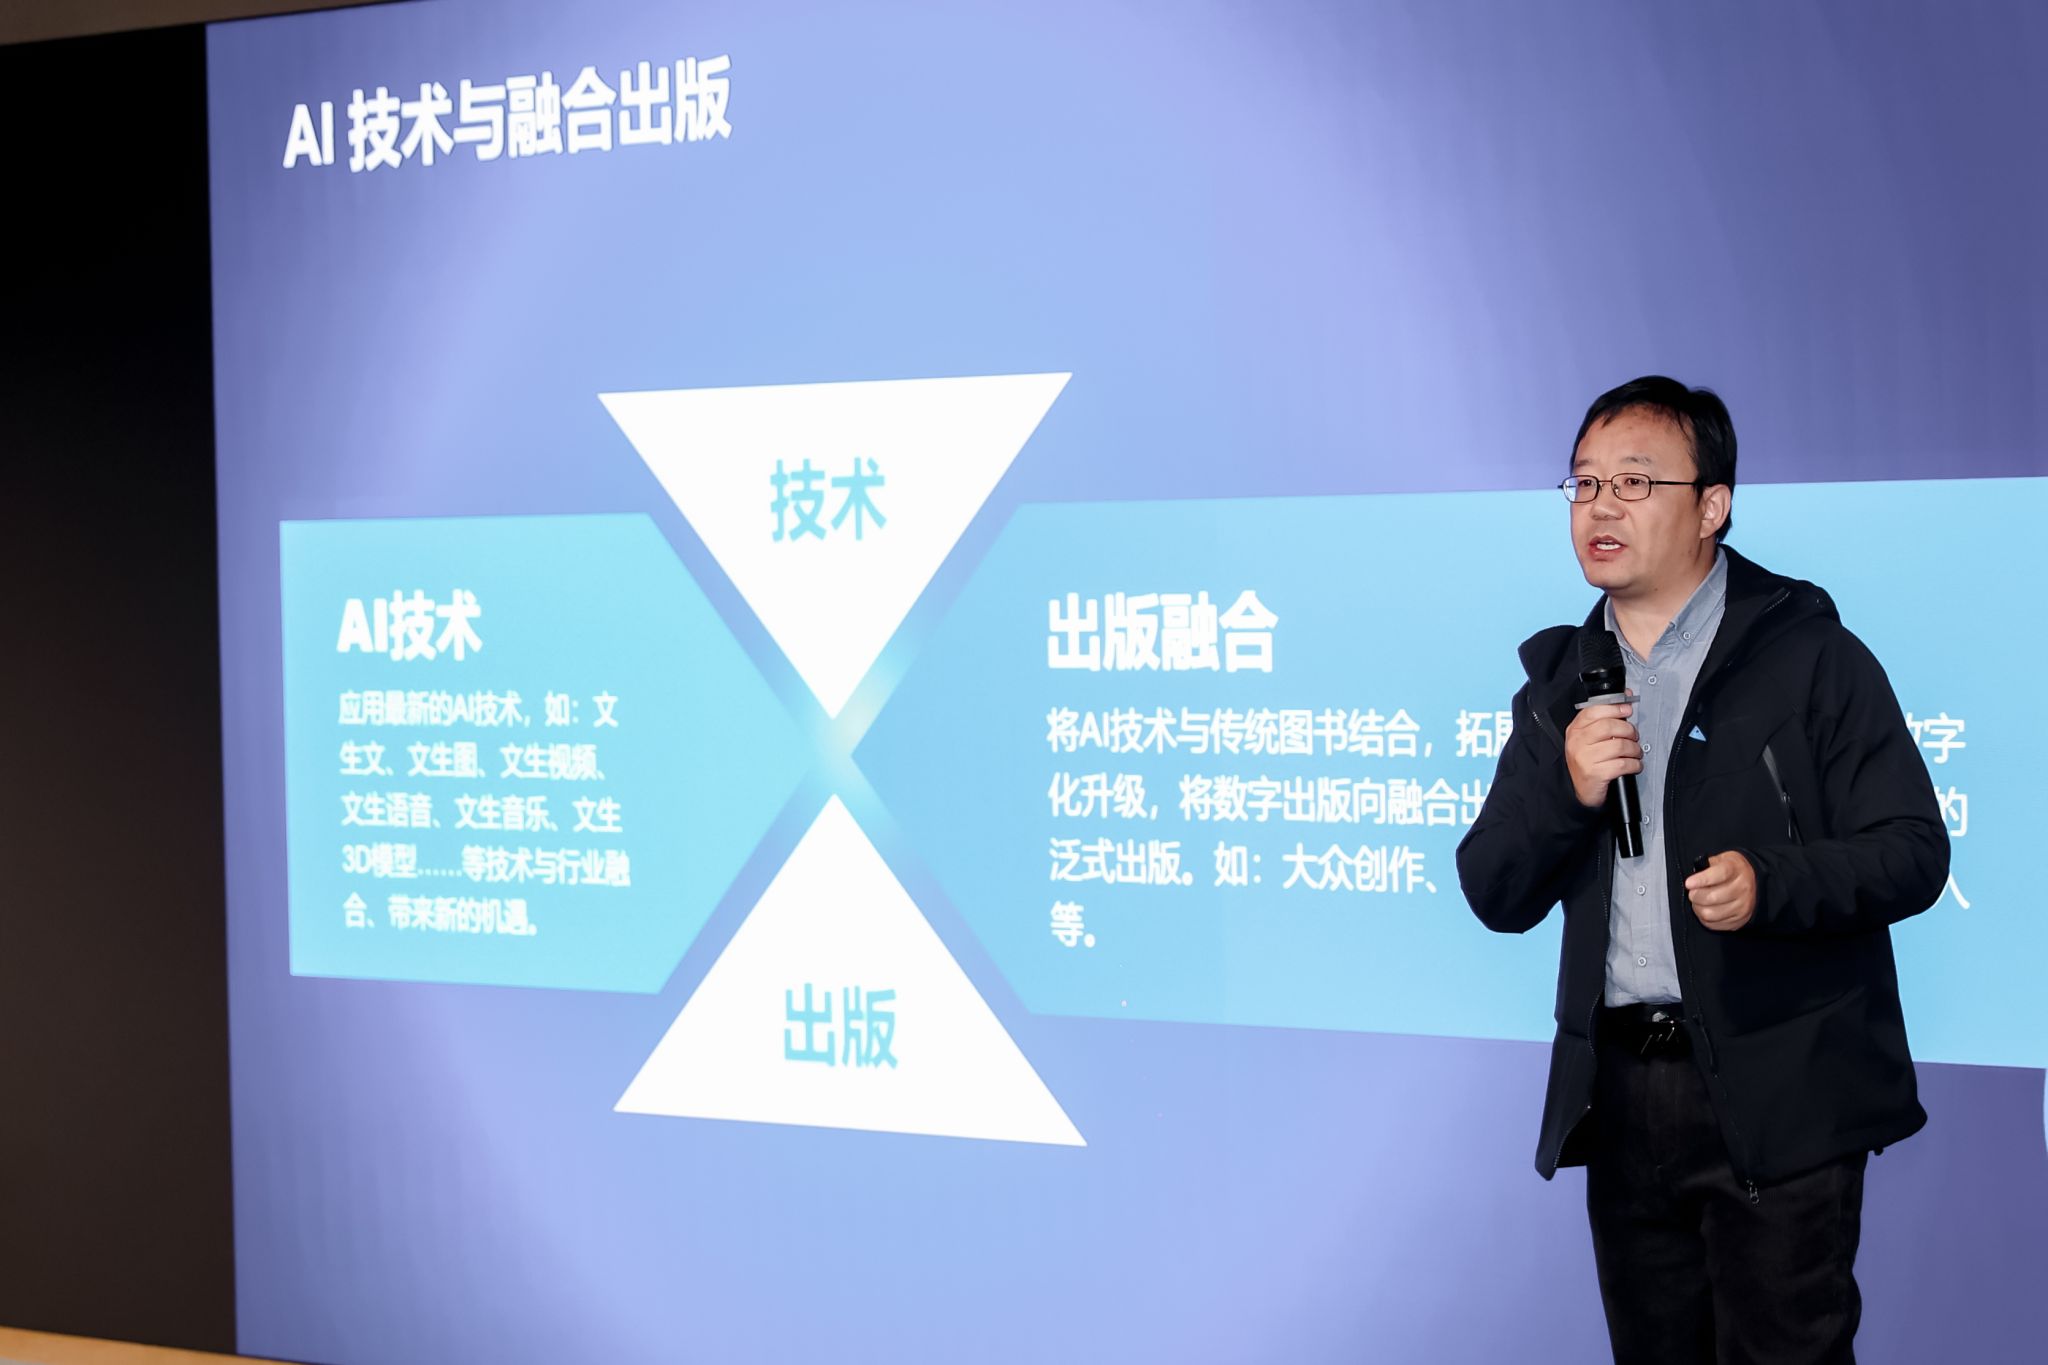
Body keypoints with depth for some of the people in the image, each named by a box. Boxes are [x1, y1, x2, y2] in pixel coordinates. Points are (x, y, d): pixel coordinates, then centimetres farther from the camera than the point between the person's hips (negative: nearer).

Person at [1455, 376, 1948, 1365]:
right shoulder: (1561, 679, 13)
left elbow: (1912, 852, -6)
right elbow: (1495, 898, 9)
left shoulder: (1809, 656, -2)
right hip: (1621, 1093, 5)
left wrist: (1773, 883, -23)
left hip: (1779, 1095, -5)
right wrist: (1562, 790, -10)